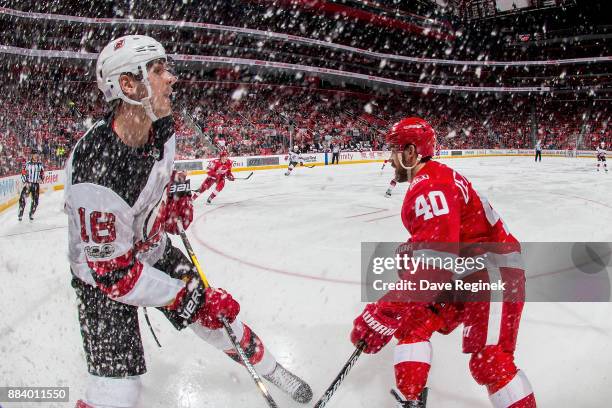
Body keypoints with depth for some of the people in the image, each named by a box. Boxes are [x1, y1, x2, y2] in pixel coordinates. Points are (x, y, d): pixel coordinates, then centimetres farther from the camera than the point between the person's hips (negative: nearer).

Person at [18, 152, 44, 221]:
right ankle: (20, 214, -4)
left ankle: (31, 214, 21)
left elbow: (42, 174, 13)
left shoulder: (40, 164, 4)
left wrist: (41, 179, -6)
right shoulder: (27, 164, -5)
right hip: (28, 183, -3)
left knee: (35, 201, 4)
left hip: (36, 184, 3)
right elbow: (23, 173, -3)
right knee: (23, 198, -12)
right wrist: (25, 182, -13)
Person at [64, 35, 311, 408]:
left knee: (215, 311, 12)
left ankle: (266, 366, 38)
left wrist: (178, 195, -1)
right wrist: (179, 294, -22)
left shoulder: (160, 127, -13)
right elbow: (114, 272, -29)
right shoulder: (97, 170, -37)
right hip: (104, 274, -6)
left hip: (154, 250, 7)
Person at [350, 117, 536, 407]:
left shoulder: (432, 187, -26)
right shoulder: (426, 183, 9)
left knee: (489, 361, -19)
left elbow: (434, 262, -38)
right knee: (414, 322, 8)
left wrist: (385, 313, -41)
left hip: (494, 272, -11)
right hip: (462, 275, 11)